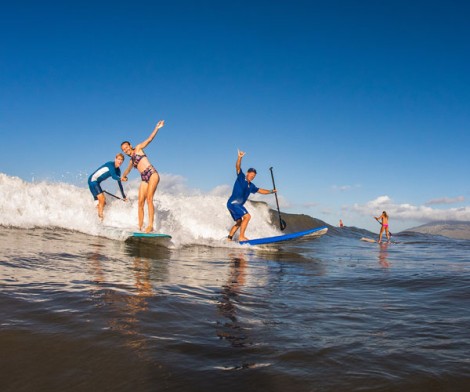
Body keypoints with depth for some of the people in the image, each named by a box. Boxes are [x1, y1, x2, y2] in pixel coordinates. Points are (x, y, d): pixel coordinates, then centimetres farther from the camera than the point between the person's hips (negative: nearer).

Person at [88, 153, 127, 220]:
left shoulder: (118, 170, 7)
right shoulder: (110, 164, -17)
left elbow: (119, 183, 11)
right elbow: (113, 176, -31)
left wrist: (124, 196, 13)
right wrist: (121, 178, -50)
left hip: (97, 182, 9)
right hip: (93, 180, -9)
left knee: (103, 201, 11)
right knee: (102, 200, -16)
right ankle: (100, 217, -13)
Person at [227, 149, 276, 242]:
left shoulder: (251, 186, 18)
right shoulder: (241, 177, -2)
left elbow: (260, 191, 25)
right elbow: (238, 167, -17)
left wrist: (271, 191, 14)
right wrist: (240, 157, -32)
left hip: (237, 205, 10)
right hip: (233, 203, -10)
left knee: (239, 222, 15)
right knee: (247, 216, -19)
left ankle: (229, 238, 17)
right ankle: (241, 237, -20)